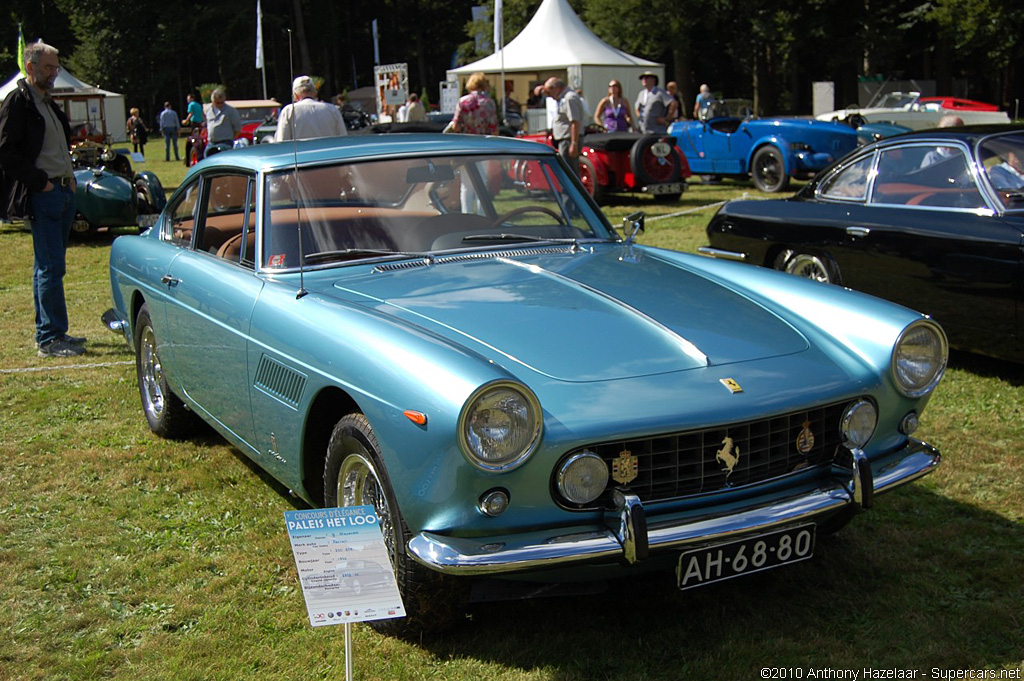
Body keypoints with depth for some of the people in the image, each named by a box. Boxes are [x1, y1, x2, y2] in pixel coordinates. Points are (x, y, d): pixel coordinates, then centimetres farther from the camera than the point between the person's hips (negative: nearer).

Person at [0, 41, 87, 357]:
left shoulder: (49, 103, 20)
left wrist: (69, 179, 13)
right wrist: (41, 181, -17)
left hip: (63, 192, 9)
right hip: (42, 197, -9)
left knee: (48, 266, 13)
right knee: (50, 267, -9)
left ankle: (50, 332, 19)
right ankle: (50, 339, -6)